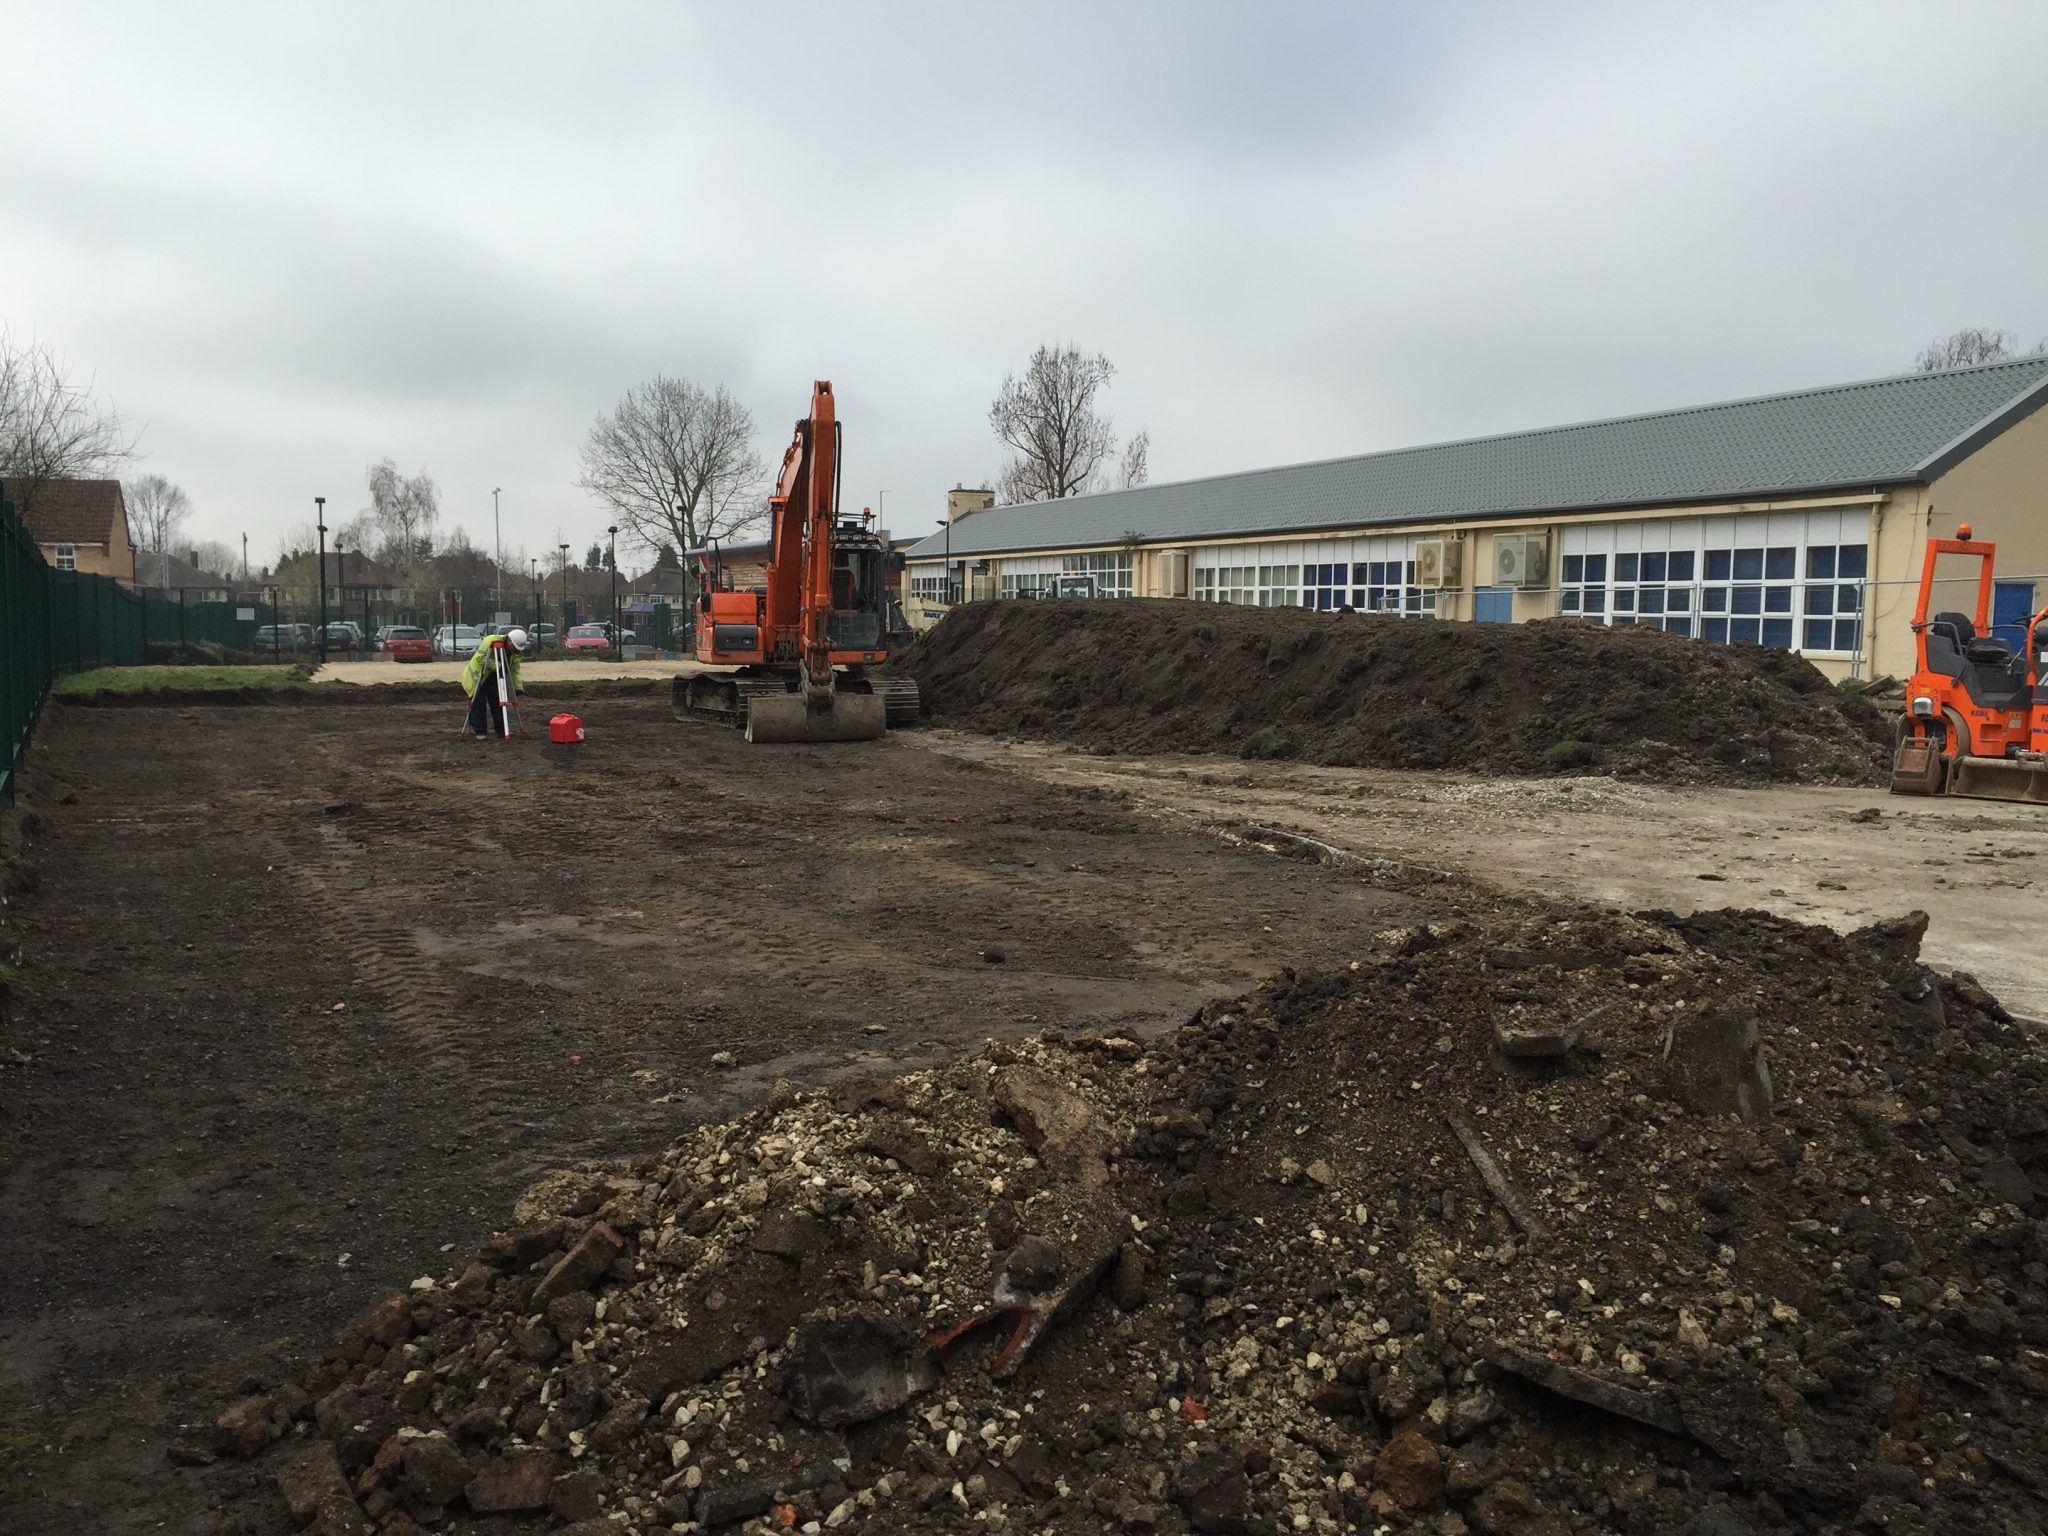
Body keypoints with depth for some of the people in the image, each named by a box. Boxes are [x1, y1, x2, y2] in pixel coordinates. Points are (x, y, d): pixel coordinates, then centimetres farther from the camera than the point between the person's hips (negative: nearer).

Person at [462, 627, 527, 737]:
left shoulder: (515, 653, -7)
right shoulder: (490, 641, -26)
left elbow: (515, 671, -4)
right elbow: (480, 658, -31)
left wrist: (517, 687, -16)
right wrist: (497, 666, -40)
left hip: (493, 679, 6)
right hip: (477, 676, -6)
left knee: (497, 704, 5)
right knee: (479, 704, -7)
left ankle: (501, 730, 11)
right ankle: (479, 731, 0)